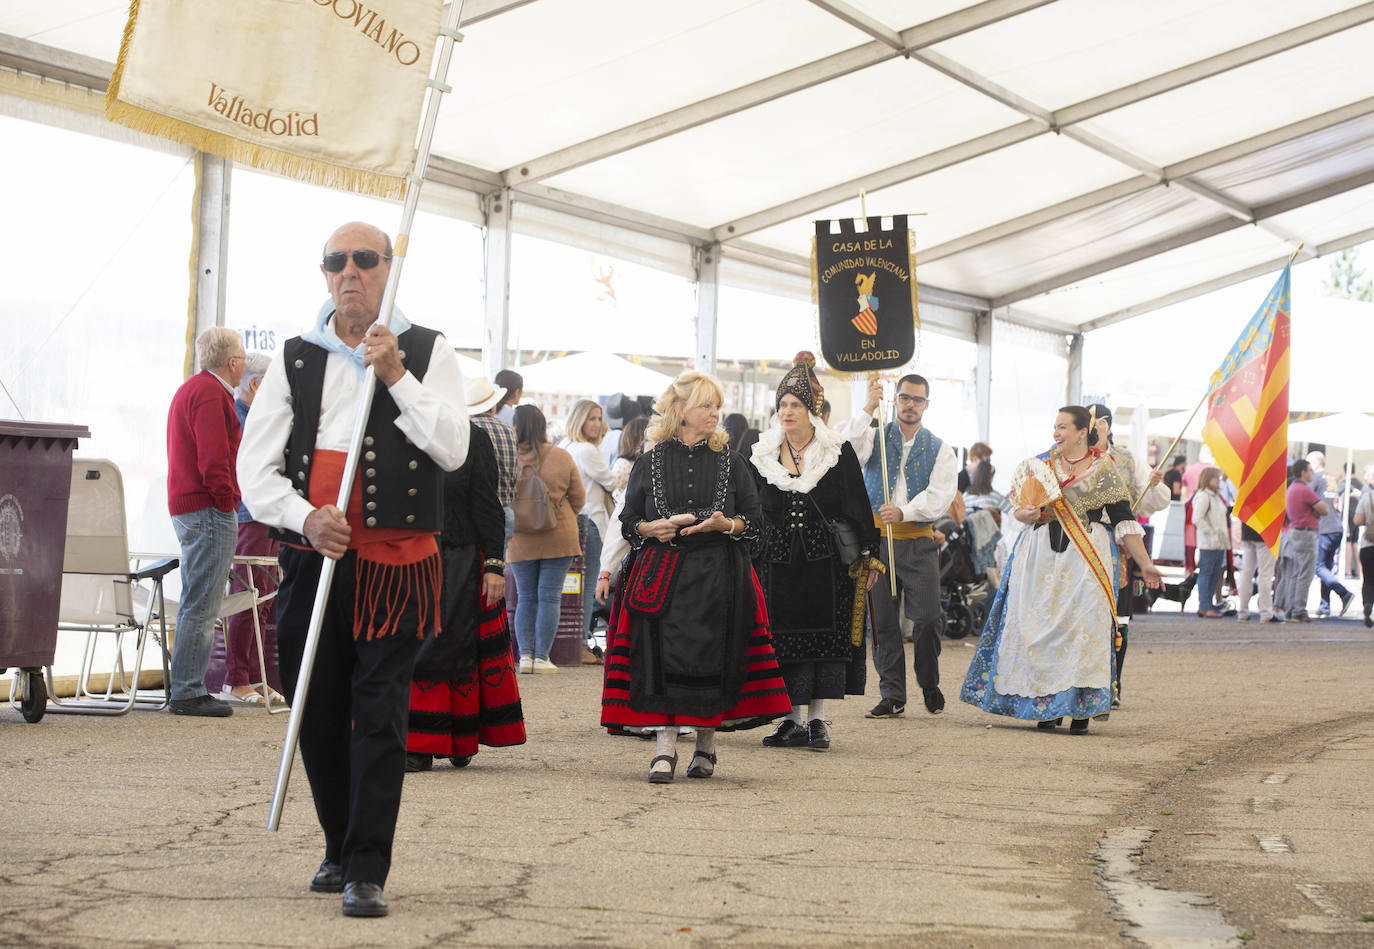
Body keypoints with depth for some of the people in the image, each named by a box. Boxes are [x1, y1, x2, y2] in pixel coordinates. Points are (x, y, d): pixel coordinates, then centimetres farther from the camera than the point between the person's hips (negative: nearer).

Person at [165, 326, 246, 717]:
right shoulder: (211, 393, -12)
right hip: (209, 509, -11)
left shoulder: (190, 389, 22)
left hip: (186, 507, 11)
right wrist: (227, 501, -13)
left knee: (195, 604, 14)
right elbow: (213, 458, -21)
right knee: (201, 607, -9)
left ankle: (186, 688, 17)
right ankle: (187, 693, -8)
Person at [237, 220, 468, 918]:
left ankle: (367, 872, -6)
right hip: (311, 556, 3)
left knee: (380, 714, -8)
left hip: (395, 560, -3)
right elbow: (254, 467, 5)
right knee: (318, 711, 8)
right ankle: (339, 851, 26)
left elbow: (452, 448, -6)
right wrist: (305, 517, -13)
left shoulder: (427, 352, 6)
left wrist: (396, 374, -13)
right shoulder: (296, 360, 10)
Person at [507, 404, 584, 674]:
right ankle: (542, 657, 0)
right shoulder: (562, 458, -3)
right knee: (550, 597, 3)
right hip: (558, 538, 0)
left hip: (519, 540, 0)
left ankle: (525, 655, 3)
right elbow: (578, 497, 5)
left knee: (526, 598, 10)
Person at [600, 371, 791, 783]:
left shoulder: (730, 463, 9)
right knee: (665, 659, -10)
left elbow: (754, 519, 8)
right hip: (662, 575, -1)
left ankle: (706, 744, 13)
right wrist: (653, 529, -11)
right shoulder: (649, 464, 6)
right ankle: (665, 749, -10)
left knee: (714, 658, -1)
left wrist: (725, 525, -11)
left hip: (720, 576, 1)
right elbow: (628, 522, 10)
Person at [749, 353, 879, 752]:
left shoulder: (838, 451, -1)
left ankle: (816, 720, 4)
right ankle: (792, 720, 10)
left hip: (824, 561, -2)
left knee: (823, 638, -2)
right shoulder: (763, 455, 7)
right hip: (777, 562, 2)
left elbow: (859, 506, 0)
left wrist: (867, 555, -3)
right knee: (783, 639, 2)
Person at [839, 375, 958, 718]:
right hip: (876, 538, 1)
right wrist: (869, 409, -19)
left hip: (918, 541, 0)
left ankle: (929, 685, 15)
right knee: (882, 621, 1)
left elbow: (941, 496, -5)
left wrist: (903, 512, -20)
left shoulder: (939, 449, 8)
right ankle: (892, 695, 10)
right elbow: (847, 452, -14)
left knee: (927, 616, -8)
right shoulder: (876, 437, 8)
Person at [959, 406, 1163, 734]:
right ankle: (1047, 706, 10)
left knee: (1084, 626, -10)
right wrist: (1025, 514, -9)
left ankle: (1082, 710, -7)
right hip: (1042, 557, 3)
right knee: (1040, 626, 0)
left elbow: (1124, 523, 1)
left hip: (1087, 558, -3)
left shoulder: (1105, 471, 2)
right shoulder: (1042, 464, 11)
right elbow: (1019, 508, 15)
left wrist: (1145, 564, -4)